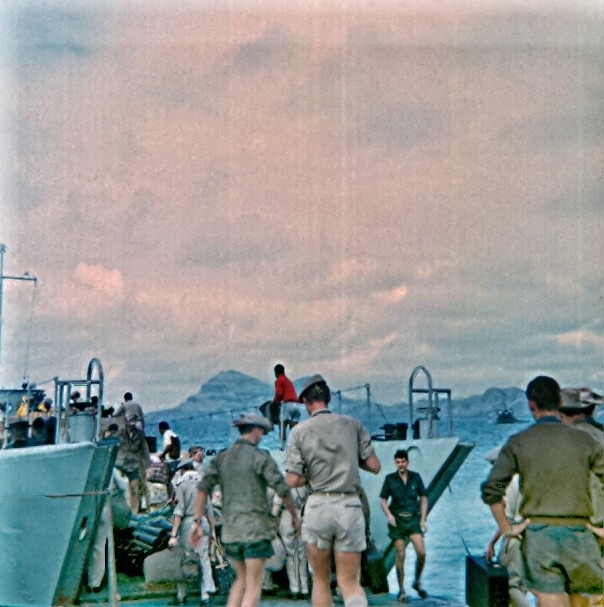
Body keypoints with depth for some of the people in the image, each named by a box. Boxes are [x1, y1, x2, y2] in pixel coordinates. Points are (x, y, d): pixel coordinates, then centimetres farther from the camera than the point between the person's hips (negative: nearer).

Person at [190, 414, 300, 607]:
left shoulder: (222, 458, 9)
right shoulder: (260, 457, -6)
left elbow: (203, 488, 2)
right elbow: (282, 490, -8)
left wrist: (197, 522, 2)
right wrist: (295, 515, 7)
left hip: (230, 530, 5)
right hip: (256, 528, -5)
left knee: (242, 578, 21)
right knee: (254, 584, 2)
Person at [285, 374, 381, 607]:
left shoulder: (299, 431, 1)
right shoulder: (353, 425, 6)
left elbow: (292, 481, -4)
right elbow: (374, 466, 5)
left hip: (318, 506, -1)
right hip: (350, 507, 1)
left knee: (320, 580, 16)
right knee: (349, 583, 4)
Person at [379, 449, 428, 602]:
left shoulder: (416, 477, 4)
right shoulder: (390, 479, 1)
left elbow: (424, 498, 9)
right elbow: (383, 500, 4)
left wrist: (423, 519, 2)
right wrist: (389, 515, -13)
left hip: (414, 518, 1)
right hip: (397, 520, -1)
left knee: (421, 552, -10)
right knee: (400, 555, -1)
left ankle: (417, 582, 14)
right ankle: (401, 590, 10)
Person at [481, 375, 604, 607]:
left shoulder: (518, 443, 0)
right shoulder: (583, 440, 2)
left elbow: (490, 490, -7)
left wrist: (506, 528, 2)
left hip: (538, 534, -1)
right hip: (578, 534, 1)